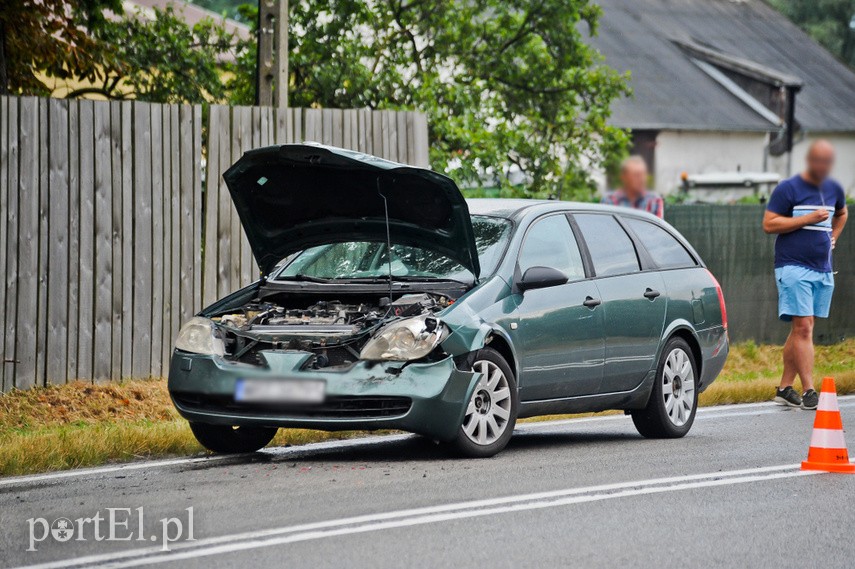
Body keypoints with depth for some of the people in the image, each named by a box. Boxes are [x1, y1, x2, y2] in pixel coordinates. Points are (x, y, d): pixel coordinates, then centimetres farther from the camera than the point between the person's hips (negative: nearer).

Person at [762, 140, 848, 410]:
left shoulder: (833, 189, 14)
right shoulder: (788, 189, -5)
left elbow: (841, 213, 36)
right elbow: (769, 224, -11)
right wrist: (808, 219, -15)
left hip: (823, 270, 6)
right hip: (793, 267, -6)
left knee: (802, 329, 7)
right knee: (803, 327, -13)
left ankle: (785, 388, 14)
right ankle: (809, 392, -16)